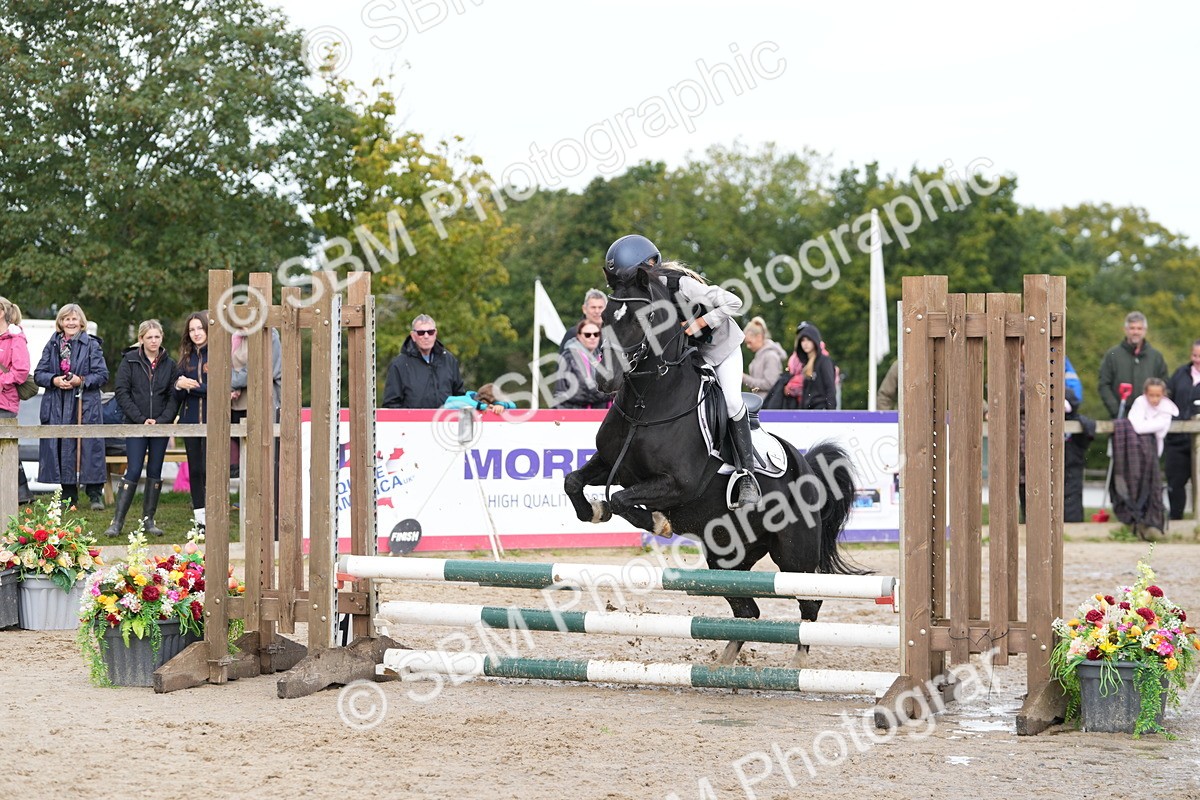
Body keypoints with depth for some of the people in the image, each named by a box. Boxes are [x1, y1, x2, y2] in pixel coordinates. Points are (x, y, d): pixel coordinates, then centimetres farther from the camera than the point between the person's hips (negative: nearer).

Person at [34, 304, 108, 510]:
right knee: (61, 449, 2)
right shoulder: (52, 345, 12)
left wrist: (81, 381, -15)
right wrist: (55, 380, -10)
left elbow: (102, 375, -2)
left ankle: (95, 495, 1)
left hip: (85, 406, -3)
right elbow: (38, 374, 9)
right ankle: (68, 496, 10)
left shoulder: (92, 345, 2)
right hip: (57, 407, 3)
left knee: (89, 449, -6)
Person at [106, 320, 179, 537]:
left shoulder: (169, 364, 6)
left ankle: (149, 520, 13)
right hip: (135, 425, -3)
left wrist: (161, 420, -11)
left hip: (161, 426, 3)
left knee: (155, 473, 6)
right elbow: (122, 392, -5)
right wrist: (141, 419, -13)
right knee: (133, 472, -9)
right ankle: (117, 521, -7)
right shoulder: (129, 361, -1)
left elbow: (174, 397, 4)